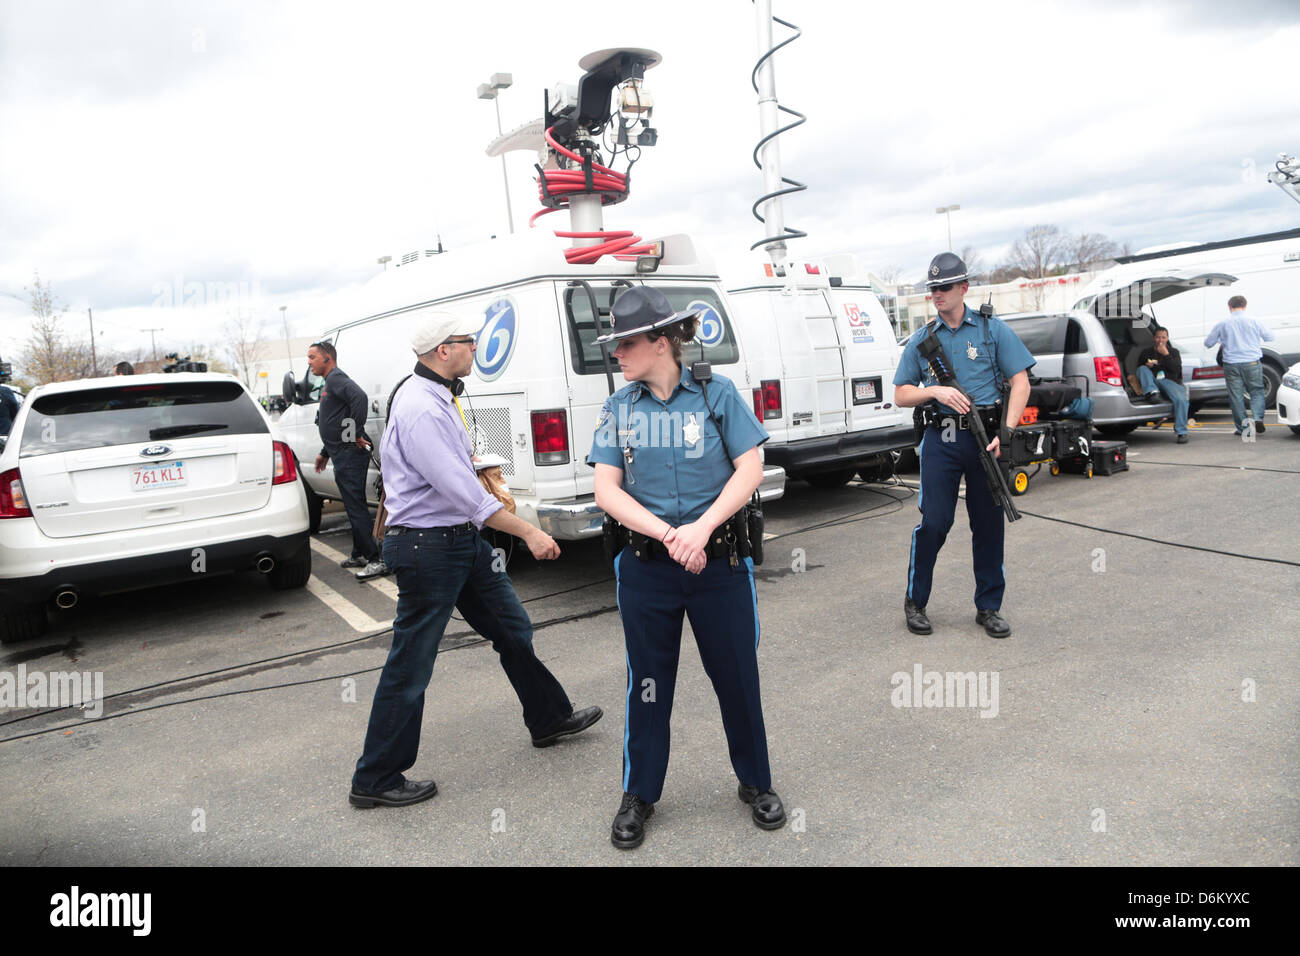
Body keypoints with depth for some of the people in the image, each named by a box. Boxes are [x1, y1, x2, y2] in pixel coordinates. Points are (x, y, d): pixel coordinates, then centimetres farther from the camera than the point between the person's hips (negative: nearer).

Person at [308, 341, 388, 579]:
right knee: (353, 507, 16)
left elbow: (359, 396, -33)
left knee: (357, 507, -12)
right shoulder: (329, 383, 23)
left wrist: (357, 433, -29)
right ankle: (360, 555, 25)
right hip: (342, 455, 11)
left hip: (350, 454, -11)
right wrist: (325, 452, 33)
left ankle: (377, 560, -12)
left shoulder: (336, 378, -11)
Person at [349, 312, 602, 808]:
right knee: (410, 666, 1)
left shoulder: (438, 398, 11)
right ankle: (375, 781, 16)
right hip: (427, 548, -10)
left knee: (514, 629, 19)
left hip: (463, 539, 10)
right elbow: (463, 492, -27)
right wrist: (529, 533, -23)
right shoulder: (420, 409, -23)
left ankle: (549, 719, 37)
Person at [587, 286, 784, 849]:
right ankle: (639, 794, 32)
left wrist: (702, 527, -20)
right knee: (648, 681, 13)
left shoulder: (716, 394, -3)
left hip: (719, 563, -1)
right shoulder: (618, 408, 2)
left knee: (737, 675, 10)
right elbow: (607, 491, -4)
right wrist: (667, 534, -17)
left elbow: (750, 472, -7)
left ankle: (755, 783, 34)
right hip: (645, 567, 2)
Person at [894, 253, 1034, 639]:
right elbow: (901, 395, 10)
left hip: (984, 438, 0)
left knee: (989, 524, 6)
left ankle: (989, 607, 18)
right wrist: (936, 391, -9)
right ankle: (915, 602, 13)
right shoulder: (921, 339, 11)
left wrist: (1005, 432, -10)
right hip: (940, 440, 0)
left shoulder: (992, 330, 6)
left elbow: (1020, 382, 2)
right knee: (933, 523, -3)